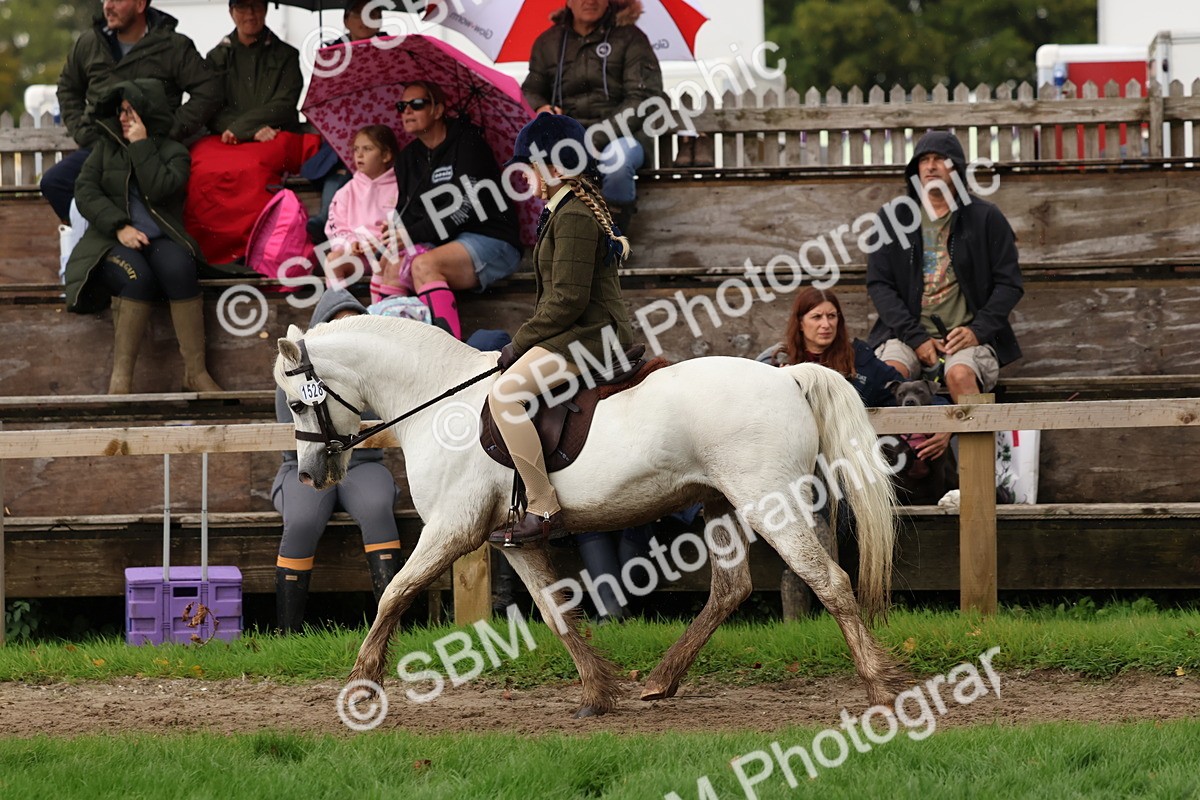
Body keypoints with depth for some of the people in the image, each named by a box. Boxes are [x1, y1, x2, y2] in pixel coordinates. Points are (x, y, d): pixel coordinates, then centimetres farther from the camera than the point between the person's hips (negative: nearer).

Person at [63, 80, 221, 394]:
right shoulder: (106, 146, 15)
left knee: (178, 269, -36)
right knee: (136, 276, -36)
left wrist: (140, 145, -6)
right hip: (114, 240, 0)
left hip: (161, 238, 0)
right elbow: (85, 191, 2)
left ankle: (195, 371, -34)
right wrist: (119, 227, -13)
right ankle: (121, 376, -34)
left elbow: (158, 189, -10)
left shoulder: (174, 152, 10)